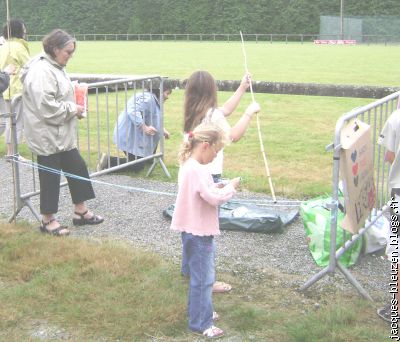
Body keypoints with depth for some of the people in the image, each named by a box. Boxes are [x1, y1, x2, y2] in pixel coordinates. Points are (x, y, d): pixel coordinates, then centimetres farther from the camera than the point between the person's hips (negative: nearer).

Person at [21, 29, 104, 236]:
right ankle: (48, 221, 16)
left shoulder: (55, 67, 11)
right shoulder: (41, 71, -21)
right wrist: (73, 109, -16)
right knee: (50, 175, 1)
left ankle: (81, 212, 27)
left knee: (77, 169, 14)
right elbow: (46, 107, -28)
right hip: (47, 136, -10)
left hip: (61, 134, 10)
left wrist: (74, 108, 5)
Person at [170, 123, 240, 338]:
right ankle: (201, 323, 9)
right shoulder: (198, 170, -24)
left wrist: (216, 187, 4)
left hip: (193, 230, 10)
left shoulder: (188, 165, 8)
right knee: (204, 277, 0)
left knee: (200, 274, 22)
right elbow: (214, 198, -27)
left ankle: (200, 311, 36)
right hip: (198, 232, -10)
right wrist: (230, 187, -12)